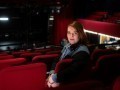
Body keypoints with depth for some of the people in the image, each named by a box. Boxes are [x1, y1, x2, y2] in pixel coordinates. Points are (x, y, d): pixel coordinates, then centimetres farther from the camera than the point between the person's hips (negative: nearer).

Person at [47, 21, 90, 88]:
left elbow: (73, 70, -29)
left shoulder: (82, 51, -16)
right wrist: (52, 73, -7)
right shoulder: (67, 46, 10)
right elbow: (57, 61, 12)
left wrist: (55, 77, -26)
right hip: (59, 80, 8)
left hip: (69, 83, -8)